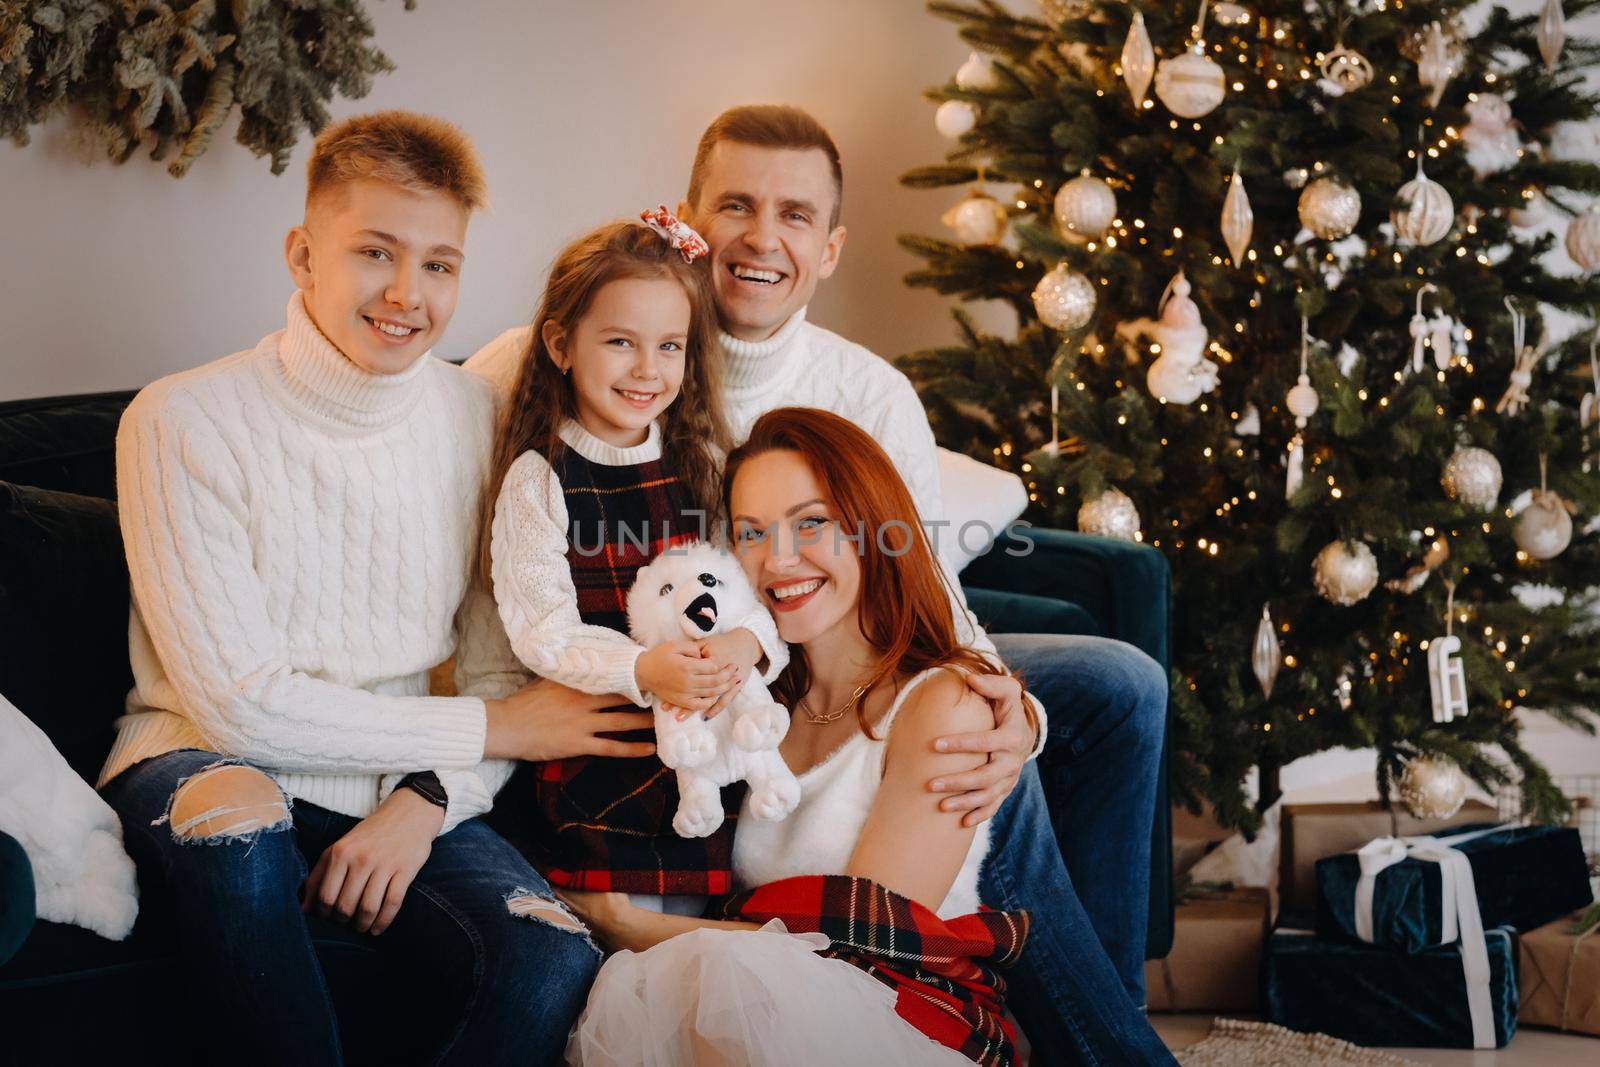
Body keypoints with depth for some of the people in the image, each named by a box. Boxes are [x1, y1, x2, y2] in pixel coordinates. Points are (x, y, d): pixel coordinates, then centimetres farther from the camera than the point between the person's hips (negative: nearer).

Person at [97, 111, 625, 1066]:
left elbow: (502, 672, 4)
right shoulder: (183, 423, -11)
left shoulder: (481, 421, 3)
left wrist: (425, 799, -17)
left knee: (556, 966, -25)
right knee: (234, 809, -39)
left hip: (401, 788, 3)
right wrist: (489, 731, -11)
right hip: (205, 767, -3)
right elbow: (235, 702, -14)